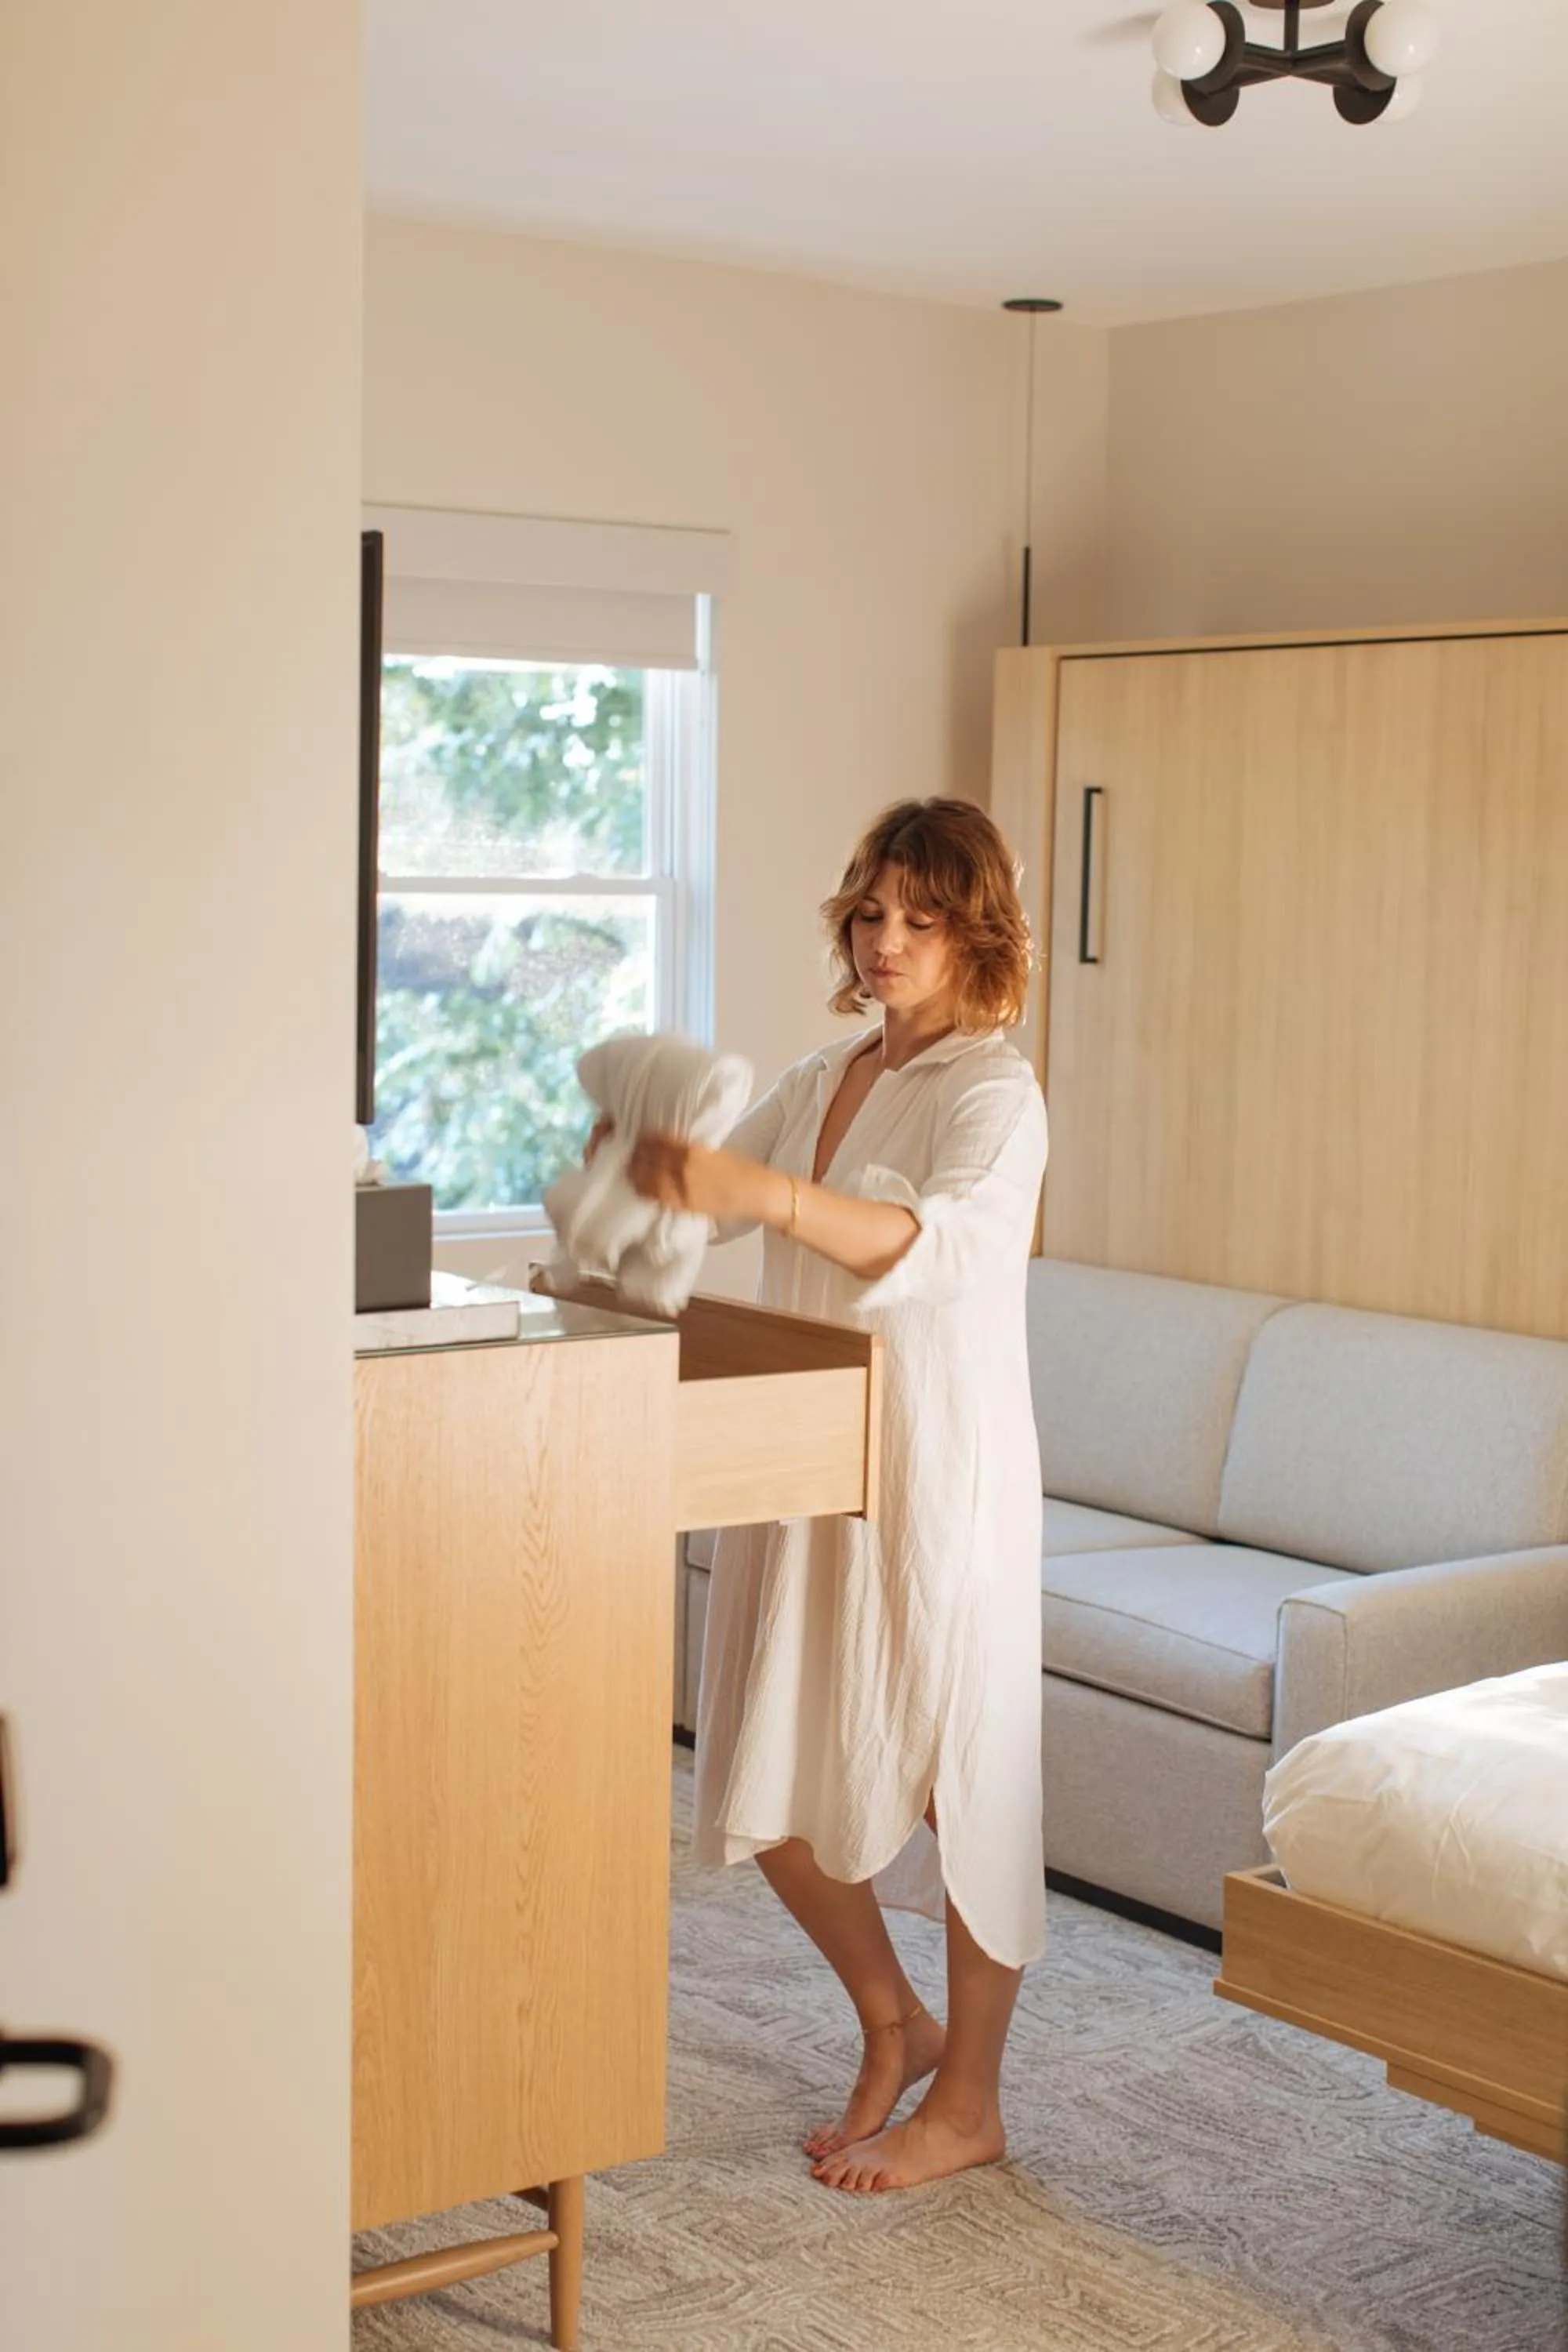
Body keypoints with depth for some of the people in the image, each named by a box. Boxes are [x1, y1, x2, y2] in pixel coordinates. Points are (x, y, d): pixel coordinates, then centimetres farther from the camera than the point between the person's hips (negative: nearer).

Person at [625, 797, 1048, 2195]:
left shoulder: (992, 1092, -12)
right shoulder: (822, 1082, 12)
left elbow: (951, 1242, -33)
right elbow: (704, 1194, 20)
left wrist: (767, 1192, -47)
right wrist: (655, 1162, -3)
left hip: (944, 1476, -7)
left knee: (960, 1777, 3)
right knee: (776, 1783, 11)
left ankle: (969, 2102, 19)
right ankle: (894, 2029, 32)